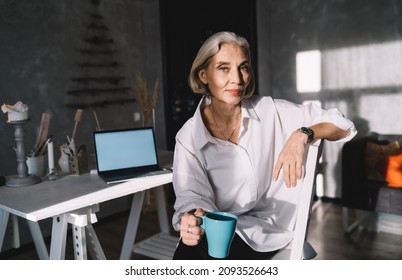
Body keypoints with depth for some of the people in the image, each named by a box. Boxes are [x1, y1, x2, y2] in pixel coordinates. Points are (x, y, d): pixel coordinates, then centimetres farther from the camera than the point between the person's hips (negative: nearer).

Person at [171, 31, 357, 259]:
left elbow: (342, 126, -2)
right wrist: (191, 219, -35)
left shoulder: (270, 111, -5)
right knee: (188, 251, -28)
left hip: (269, 226, -1)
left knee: (203, 252, -26)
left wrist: (302, 135, -22)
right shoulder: (188, 137, -4)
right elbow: (192, 195, -12)